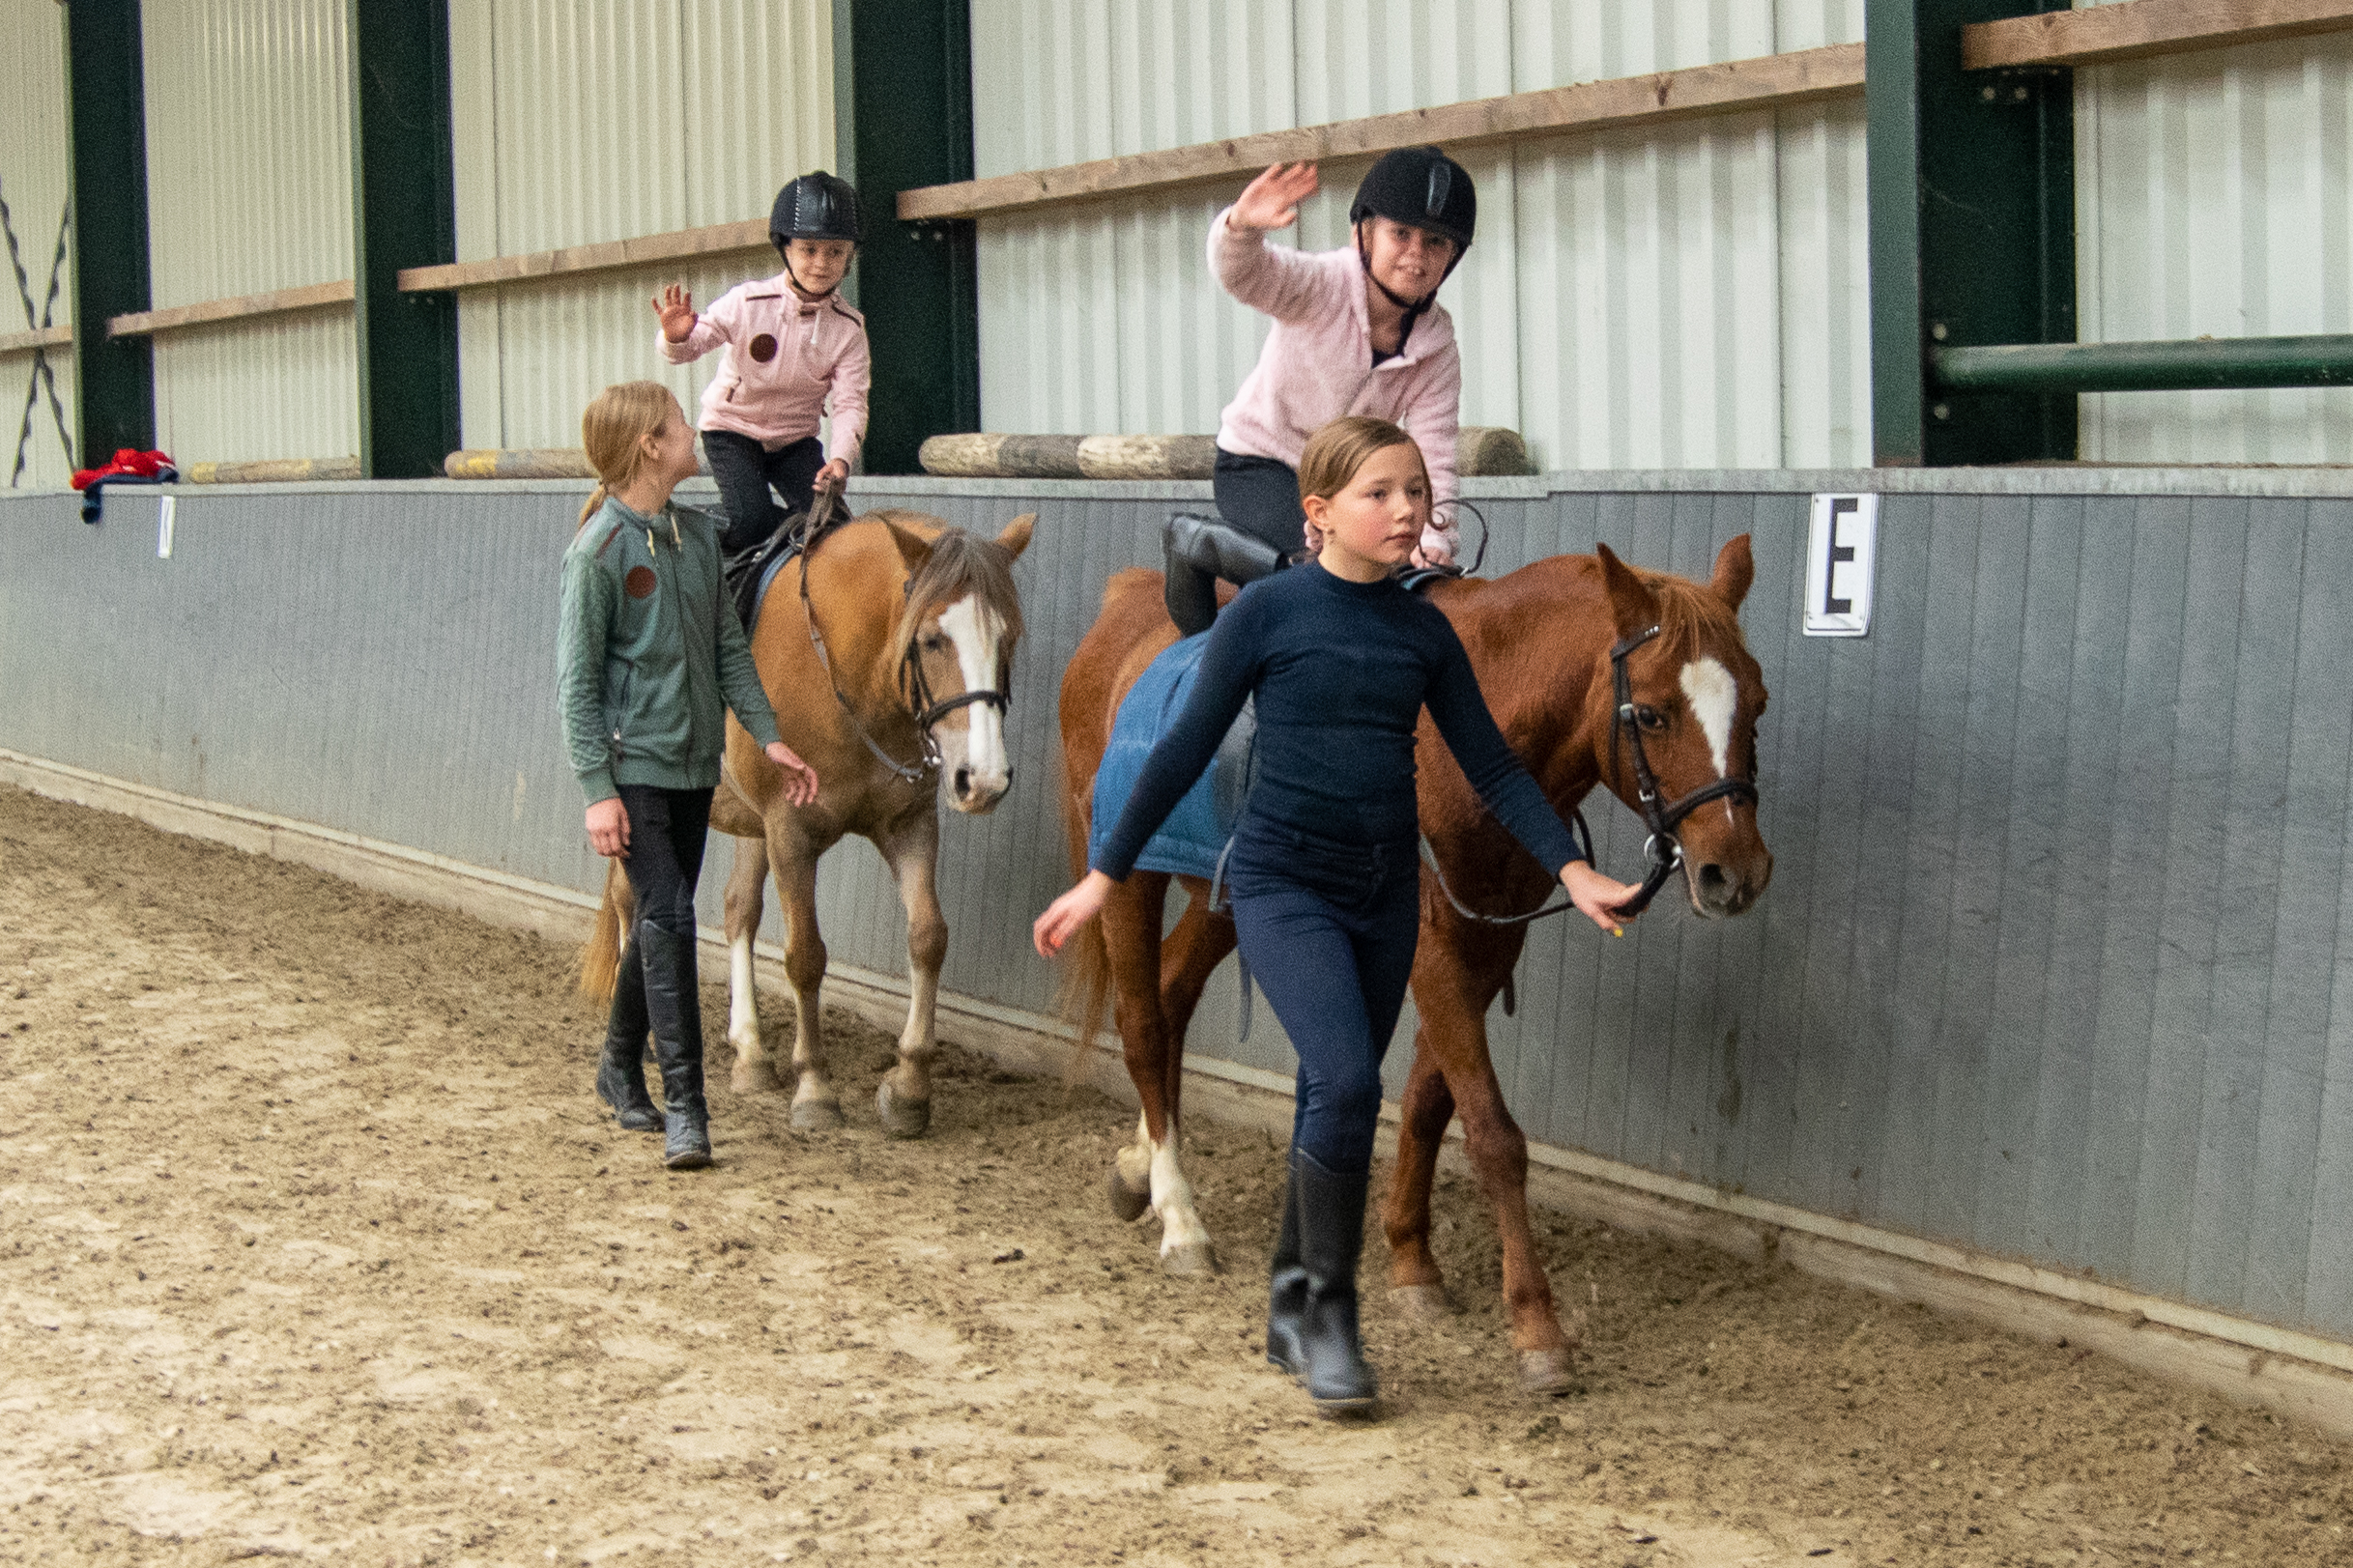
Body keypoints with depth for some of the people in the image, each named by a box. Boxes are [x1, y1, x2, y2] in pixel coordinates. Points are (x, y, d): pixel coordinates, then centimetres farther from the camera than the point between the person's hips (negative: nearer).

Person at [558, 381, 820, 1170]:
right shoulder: (598, 551, -13)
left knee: (660, 920, 15)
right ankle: (684, 1105, -11)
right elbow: (577, 680, -12)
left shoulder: (700, 535, 7)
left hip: (695, 763, 7)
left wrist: (769, 736, 5)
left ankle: (621, 1068, 33)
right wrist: (598, 792, -16)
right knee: (669, 917, -13)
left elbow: (728, 648, 14)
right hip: (633, 765, -7)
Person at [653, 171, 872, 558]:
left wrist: (840, 458, -33)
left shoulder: (848, 327, -11)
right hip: (732, 429, -3)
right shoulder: (749, 302, -17)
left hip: (795, 440, 3)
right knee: (750, 519, -25)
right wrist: (677, 338, -41)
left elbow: (850, 403, -15)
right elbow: (686, 349, -15)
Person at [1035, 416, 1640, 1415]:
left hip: (1385, 892, 5)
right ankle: (1323, 1303, -4)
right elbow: (1186, 751, -3)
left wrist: (1571, 868, -8)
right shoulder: (1268, 613, -7)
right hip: (1282, 884, -5)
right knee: (1346, 1081, -21)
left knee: (1335, 1102, 12)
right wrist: (1104, 875, -1)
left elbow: (1492, 767, 6)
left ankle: (1295, 1315, 27)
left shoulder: (1424, 631, 4)